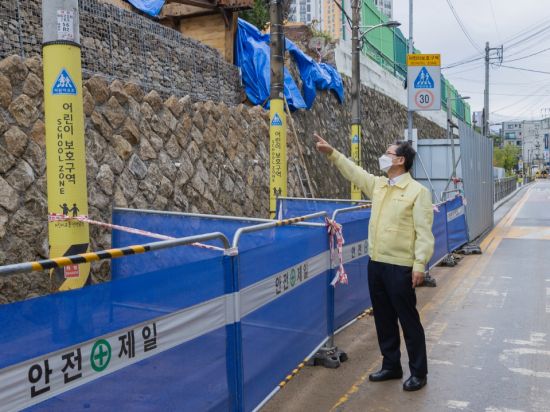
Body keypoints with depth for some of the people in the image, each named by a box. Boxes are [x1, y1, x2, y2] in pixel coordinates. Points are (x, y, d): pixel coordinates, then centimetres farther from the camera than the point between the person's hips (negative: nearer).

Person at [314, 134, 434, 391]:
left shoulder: (418, 191, -10)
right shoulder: (377, 184, 11)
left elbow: (424, 232, -14)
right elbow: (353, 171, 16)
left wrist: (420, 264, -19)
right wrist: (332, 153, 7)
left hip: (400, 266, -7)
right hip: (376, 263, 7)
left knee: (409, 320, 3)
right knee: (383, 319, 15)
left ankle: (418, 372, 17)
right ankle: (391, 366, 30)